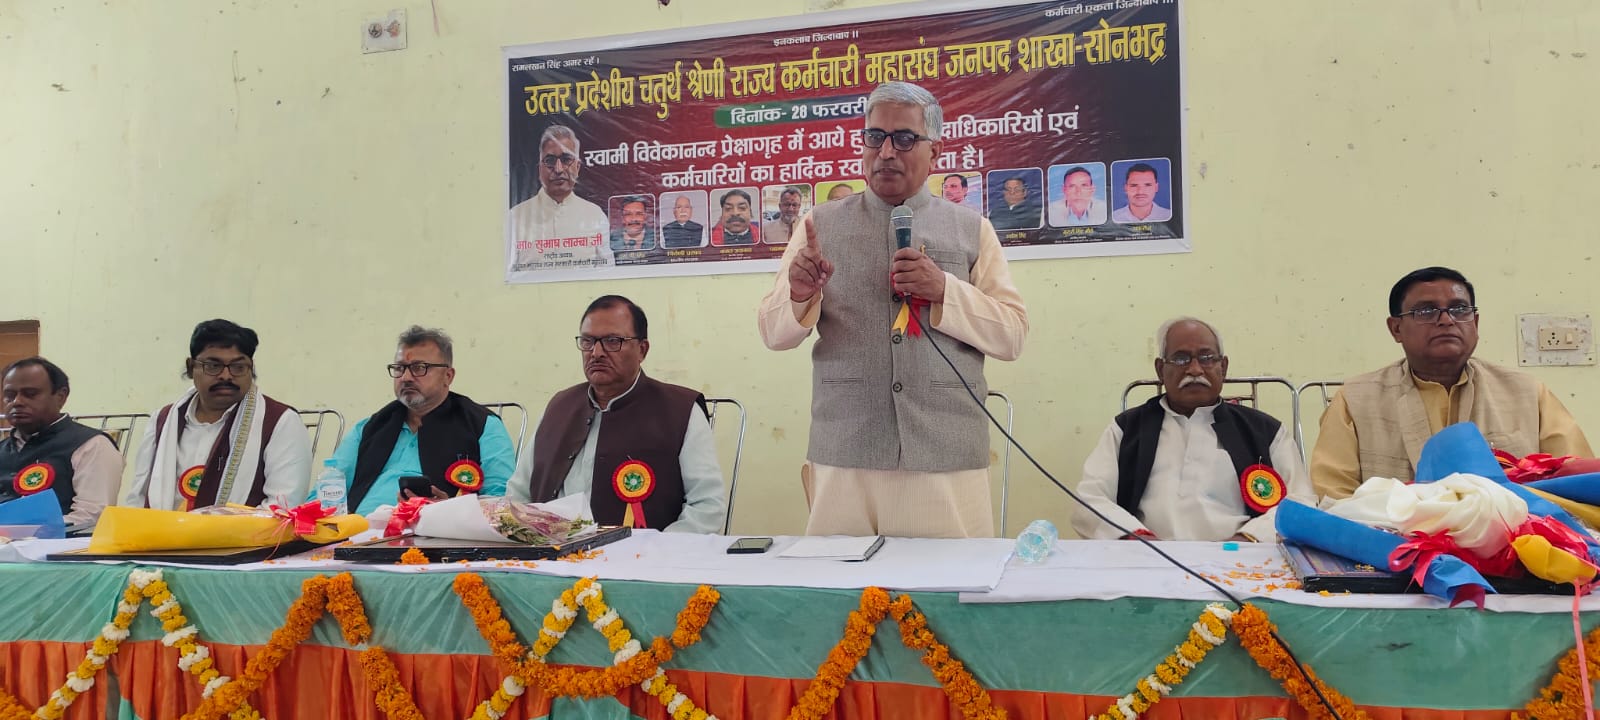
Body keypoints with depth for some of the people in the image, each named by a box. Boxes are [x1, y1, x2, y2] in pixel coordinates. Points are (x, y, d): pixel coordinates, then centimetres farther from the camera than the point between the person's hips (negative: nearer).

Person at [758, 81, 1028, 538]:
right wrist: (800, 295, -15)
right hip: (843, 460, 0)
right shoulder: (821, 225, 10)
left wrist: (945, 291, -11)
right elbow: (773, 333, 6)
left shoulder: (972, 230, 10)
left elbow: (1012, 336, 4)